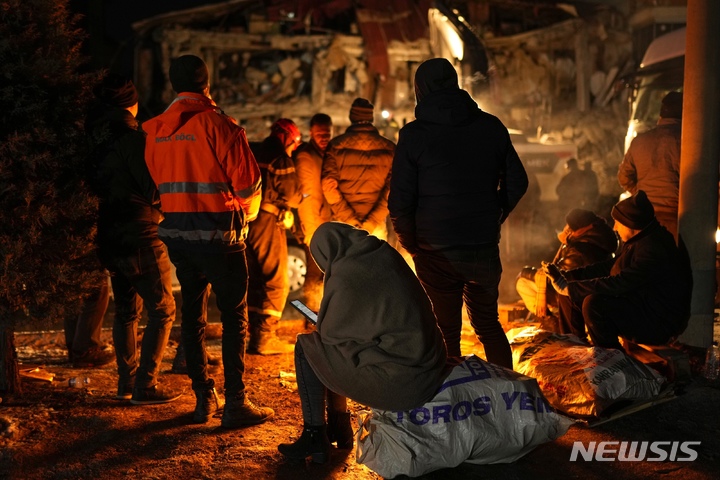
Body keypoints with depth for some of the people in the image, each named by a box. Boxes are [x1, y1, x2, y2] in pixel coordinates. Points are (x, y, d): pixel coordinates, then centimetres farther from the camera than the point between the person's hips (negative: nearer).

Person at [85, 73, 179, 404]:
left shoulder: (96, 140, 7)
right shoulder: (131, 139, -16)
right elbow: (155, 190, -17)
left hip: (110, 238, 8)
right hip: (140, 237, -8)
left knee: (126, 310, 17)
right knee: (162, 309, 1)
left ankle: (126, 382, 20)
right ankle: (144, 386, -2)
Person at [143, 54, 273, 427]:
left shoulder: (156, 130, 5)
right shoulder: (216, 123, -12)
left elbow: (159, 180, 10)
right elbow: (248, 180, -10)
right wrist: (247, 210, 10)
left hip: (176, 232, 6)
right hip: (217, 232, -6)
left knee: (192, 313, 13)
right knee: (234, 316, 1)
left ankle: (204, 399, 18)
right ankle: (236, 403, 1)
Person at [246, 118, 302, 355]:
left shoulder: (250, 152, 12)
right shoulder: (281, 160, -9)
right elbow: (292, 196, -8)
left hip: (244, 220, 7)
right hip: (267, 222, -7)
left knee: (252, 278, 16)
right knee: (276, 282, 1)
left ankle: (248, 335, 19)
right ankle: (264, 337, -3)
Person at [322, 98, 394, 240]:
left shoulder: (336, 145, -4)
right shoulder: (388, 148, -2)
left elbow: (329, 185, -13)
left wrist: (349, 219, -12)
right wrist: (373, 221, -12)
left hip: (343, 223, 0)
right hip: (376, 226, 0)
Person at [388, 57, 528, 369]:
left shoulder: (414, 135, -9)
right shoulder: (491, 127, 2)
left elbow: (400, 201, -11)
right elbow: (517, 182, 6)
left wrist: (410, 243, 3)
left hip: (436, 252, -3)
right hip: (486, 249, 3)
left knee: (447, 331, 10)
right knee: (488, 324, 20)